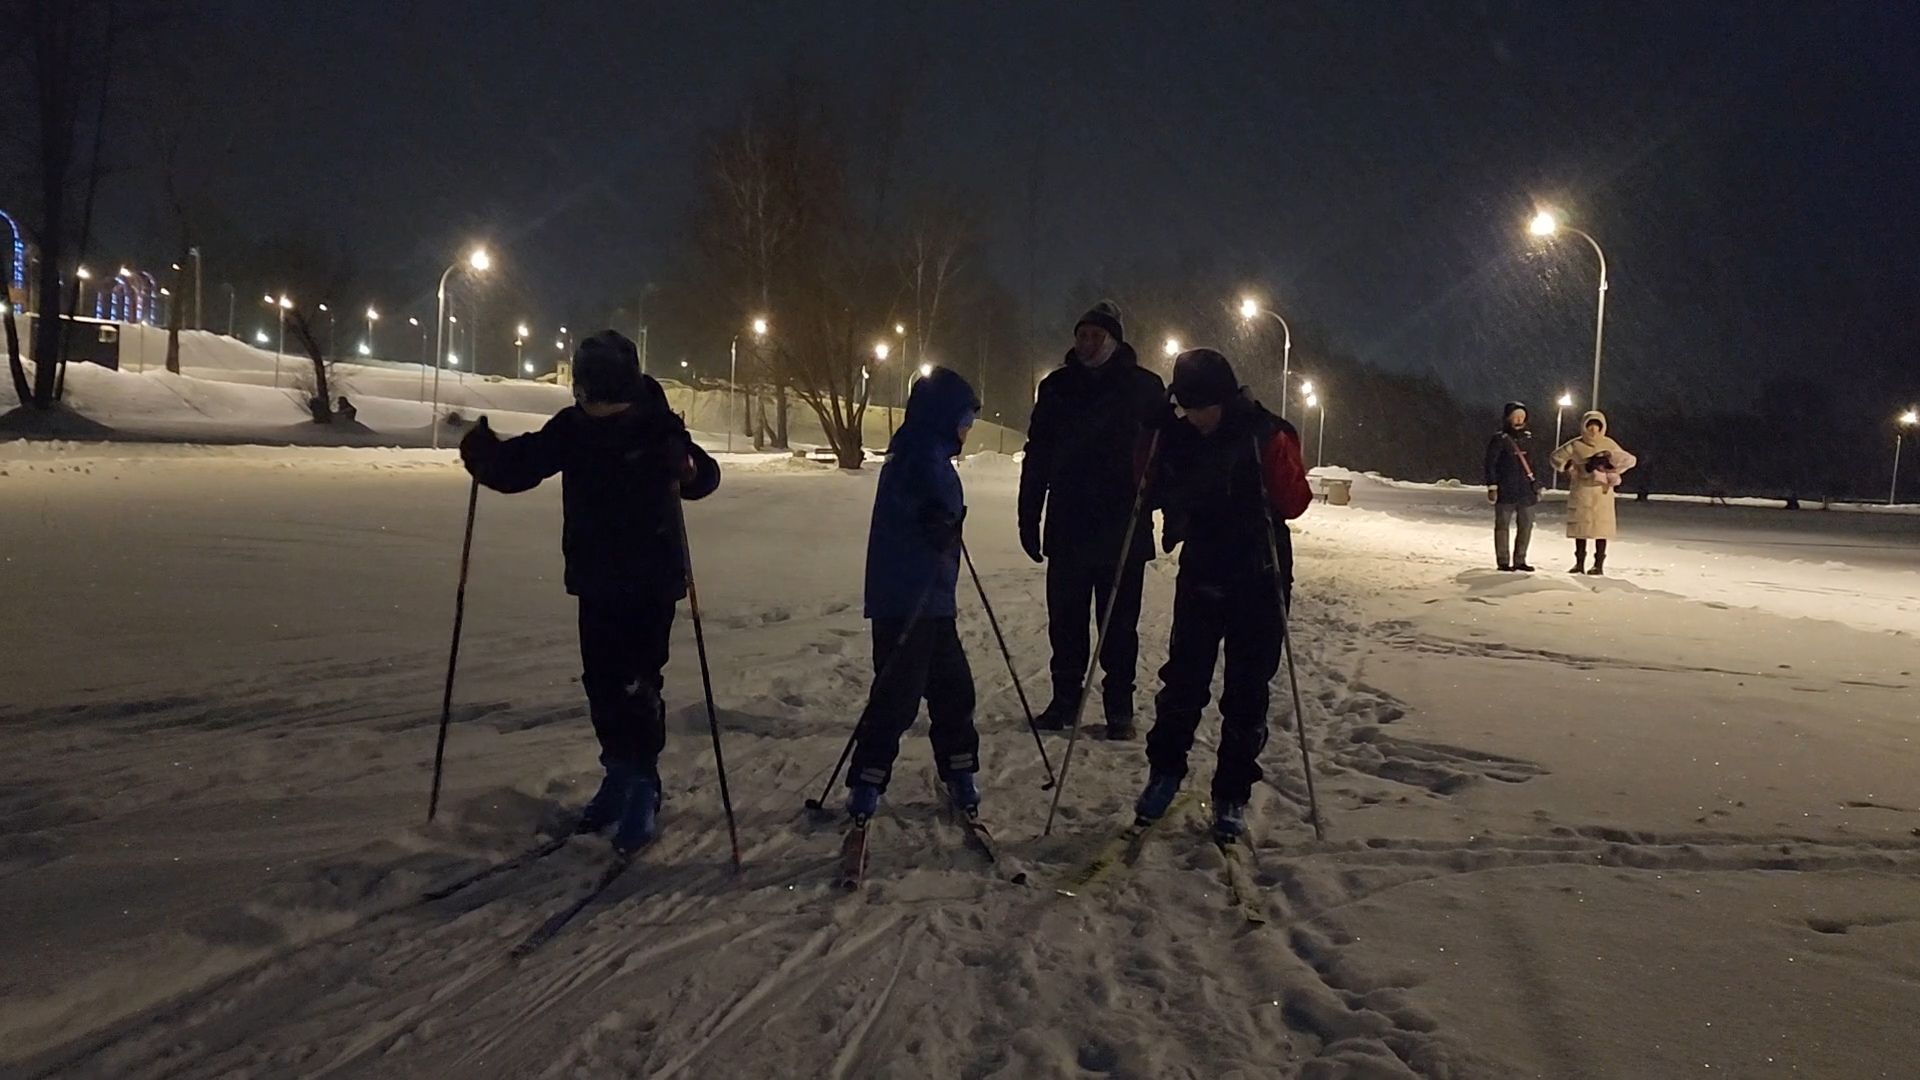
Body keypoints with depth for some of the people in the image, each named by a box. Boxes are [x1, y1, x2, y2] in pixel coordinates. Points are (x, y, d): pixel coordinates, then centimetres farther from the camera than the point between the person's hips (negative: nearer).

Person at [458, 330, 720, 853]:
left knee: (636, 685, -5)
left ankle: (643, 787, 9)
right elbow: (521, 466, 2)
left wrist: (685, 467, -44)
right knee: (601, 683, 12)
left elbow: (704, 476, -21)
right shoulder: (572, 427, -4)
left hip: (650, 581, -5)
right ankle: (618, 775, 29)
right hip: (596, 581, 5)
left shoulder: (656, 427, -15)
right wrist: (485, 453, -19)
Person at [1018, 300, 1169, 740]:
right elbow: (1037, 456, 7)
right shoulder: (1058, 386, 5)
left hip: (1123, 530, -2)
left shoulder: (1145, 387, -1)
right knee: (1065, 620, 8)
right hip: (1067, 526, 2)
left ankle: (1119, 706, 15)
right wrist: (1029, 517, 4)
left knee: (1119, 623, 5)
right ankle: (1065, 699, 20)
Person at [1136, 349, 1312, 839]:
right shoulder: (1180, 436, 0)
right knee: (1183, 677, 4)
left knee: (1247, 692, 3)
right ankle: (1165, 770, 23)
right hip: (1201, 575, 3)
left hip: (1259, 580, -3)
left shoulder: (1267, 435, -11)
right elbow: (1159, 491, 10)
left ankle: (1233, 795, 14)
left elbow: (1294, 502, -15)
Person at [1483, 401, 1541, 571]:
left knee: (1526, 525, 6)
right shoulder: (1500, 439, -5)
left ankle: (1519, 560, 16)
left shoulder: (1528, 438, 12)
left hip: (1526, 491, 6)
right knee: (1502, 525, 1)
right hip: (1506, 491, -6)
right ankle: (1503, 561, 7)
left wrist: (1536, 485, 17)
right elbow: (1490, 464, -6)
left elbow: (1531, 464, 20)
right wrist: (1492, 486, -11)